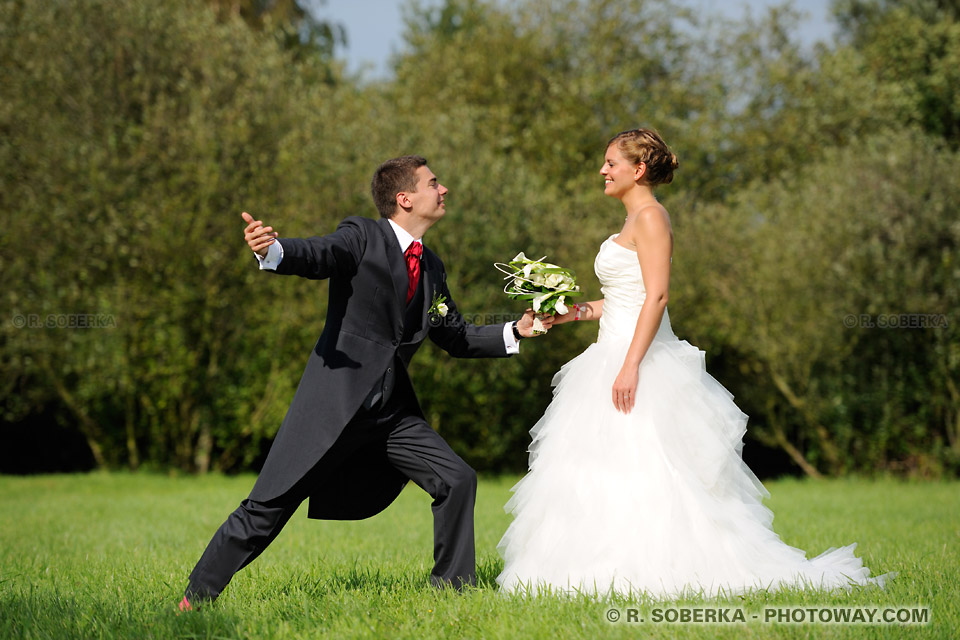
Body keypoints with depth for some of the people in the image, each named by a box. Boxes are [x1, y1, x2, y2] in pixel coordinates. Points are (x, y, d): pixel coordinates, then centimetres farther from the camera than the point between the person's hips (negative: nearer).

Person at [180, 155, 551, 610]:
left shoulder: (431, 268, 15)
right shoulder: (363, 237, -5)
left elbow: (456, 338, 25)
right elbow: (319, 255, -26)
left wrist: (515, 332, 14)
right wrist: (272, 250, -47)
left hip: (393, 410, 6)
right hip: (335, 400, -6)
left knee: (458, 480, -2)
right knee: (269, 505, -4)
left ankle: (452, 585, 15)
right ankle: (197, 596, 9)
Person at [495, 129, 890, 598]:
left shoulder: (650, 217, -10)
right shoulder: (633, 221, 19)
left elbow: (657, 296, -19)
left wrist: (631, 365, -25)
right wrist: (577, 312, 16)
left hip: (640, 356, -10)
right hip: (614, 355, 10)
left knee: (639, 469, -10)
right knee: (602, 474, 7)